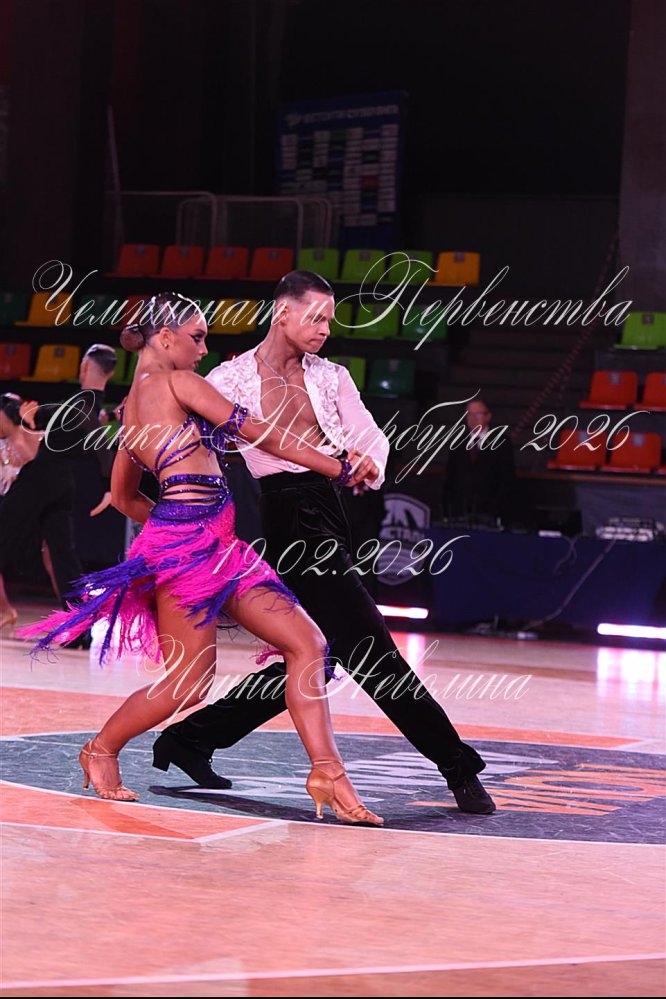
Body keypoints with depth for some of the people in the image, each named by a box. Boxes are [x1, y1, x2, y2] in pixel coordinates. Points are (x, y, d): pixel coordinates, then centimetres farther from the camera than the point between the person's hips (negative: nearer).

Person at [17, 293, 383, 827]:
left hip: (216, 544, 10)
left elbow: (124, 495, 29)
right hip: (190, 539, -10)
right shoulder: (177, 382, -4)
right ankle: (102, 749, 21)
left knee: (307, 643, -3)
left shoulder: (132, 405, 21)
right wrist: (341, 468, 0)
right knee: (188, 682, -3)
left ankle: (327, 771, -10)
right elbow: (258, 432, -5)